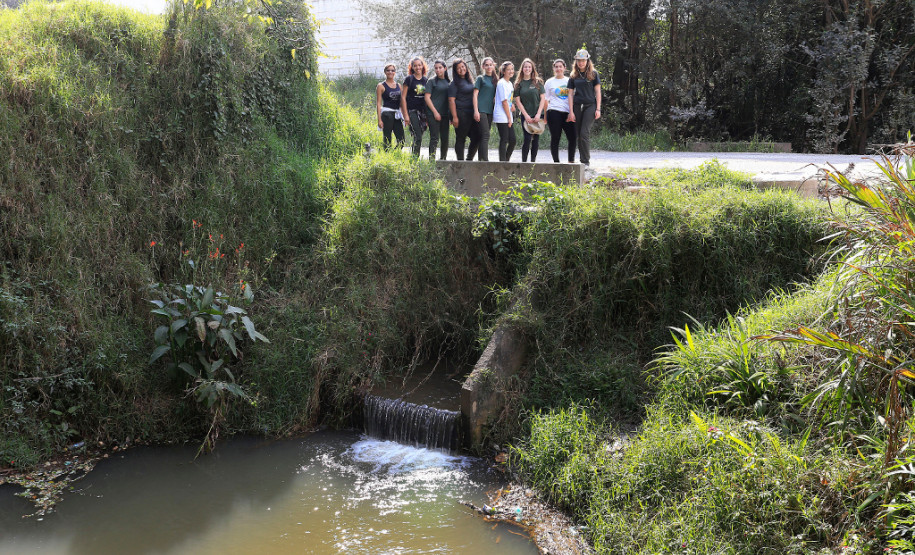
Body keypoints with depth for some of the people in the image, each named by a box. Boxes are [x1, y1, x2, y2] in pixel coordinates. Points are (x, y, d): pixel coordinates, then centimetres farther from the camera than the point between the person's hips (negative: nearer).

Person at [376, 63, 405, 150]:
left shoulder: (398, 85, 15)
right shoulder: (381, 86, 0)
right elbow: (378, 103, -4)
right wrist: (379, 119, -12)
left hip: (397, 115, 5)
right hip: (387, 114, -5)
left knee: (401, 141, -1)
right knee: (387, 140, -5)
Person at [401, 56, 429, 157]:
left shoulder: (426, 80, 12)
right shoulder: (409, 79, -1)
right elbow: (403, 97, -2)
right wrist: (406, 115, -9)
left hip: (423, 111, 4)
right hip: (412, 111, -4)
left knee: (418, 137, 6)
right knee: (418, 137, -15)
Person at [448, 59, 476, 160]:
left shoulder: (469, 81, 18)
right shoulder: (454, 83, -4)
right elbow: (451, 100, -10)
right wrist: (454, 117, -17)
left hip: (470, 114, 7)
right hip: (460, 113, -7)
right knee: (460, 139, -3)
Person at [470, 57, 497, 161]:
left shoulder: (495, 80, 18)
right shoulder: (480, 78, 2)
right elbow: (475, 95, -4)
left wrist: (495, 109, 9)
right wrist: (476, 111, -13)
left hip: (490, 111, 6)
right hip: (481, 110, -6)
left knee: (479, 136, 8)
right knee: (485, 135, -14)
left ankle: (469, 158, 16)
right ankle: (485, 160, -17)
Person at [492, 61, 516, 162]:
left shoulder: (510, 83, 17)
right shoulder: (502, 83, -10)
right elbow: (504, 101, -13)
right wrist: (509, 117, -12)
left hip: (508, 118, 9)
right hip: (502, 117, -9)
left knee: (512, 140, 6)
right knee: (504, 140, -7)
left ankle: (506, 160, 17)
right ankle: (502, 162, -4)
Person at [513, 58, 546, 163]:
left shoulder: (538, 82, 7)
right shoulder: (518, 83, 5)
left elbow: (542, 99, 3)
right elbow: (517, 101, 2)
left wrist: (538, 114, -7)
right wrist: (526, 115, -7)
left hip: (538, 115, 1)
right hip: (526, 116, -1)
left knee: (536, 139, 1)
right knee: (527, 139, -10)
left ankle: (533, 161, 9)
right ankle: (524, 161, -3)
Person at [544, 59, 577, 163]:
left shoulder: (569, 81, 14)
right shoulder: (549, 82, 10)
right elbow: (545, 100, 10)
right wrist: (545, 116, 4)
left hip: (568, 113, 2)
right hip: (554, 112, -2)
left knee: (572, 137, -5)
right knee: (555, 138, -2)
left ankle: (571, 161, 7)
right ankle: (556, 161, 5)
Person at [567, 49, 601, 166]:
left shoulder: (593, 74, 4)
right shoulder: (573, 76, 11)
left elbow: (597, 92, 3)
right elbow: (570, 94, 9)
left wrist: (598, 109, -4)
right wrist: (571, 112, 1)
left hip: (590, 106, -3)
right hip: (577, 107, 4)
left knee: (584, 133, -14)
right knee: (579, 134, 3)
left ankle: (586, 161, -9)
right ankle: (582, 160, 10)